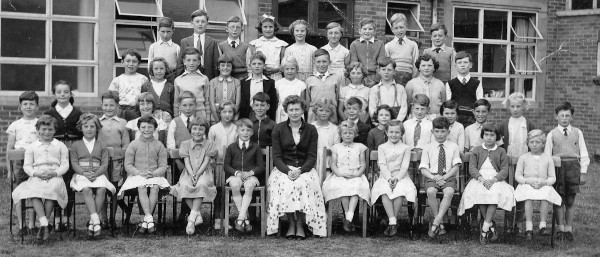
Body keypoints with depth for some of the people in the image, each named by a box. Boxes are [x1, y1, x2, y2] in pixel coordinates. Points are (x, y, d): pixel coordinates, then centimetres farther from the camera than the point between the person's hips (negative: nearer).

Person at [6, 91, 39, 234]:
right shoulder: (15, 125, 12)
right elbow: (9, 148, 12)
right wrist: (9, 168, 6)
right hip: (18, 162, 1)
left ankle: (31, 224, 1)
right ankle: (21, 225, 5)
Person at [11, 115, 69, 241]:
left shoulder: (61, 146, 15)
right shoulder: (32, 147, 17)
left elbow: (65, 164, 8)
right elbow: (27, 165, 11)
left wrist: (55, 173, -11)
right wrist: (36, 173, -10)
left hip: (55, 177, -1)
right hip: (36, 178, 1)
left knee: (52, 189, -36)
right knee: (33, 190, -34)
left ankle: (42, 225, -30)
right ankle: (44, 223, -42)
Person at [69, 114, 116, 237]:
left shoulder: (101, 145, 17)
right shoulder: (76, 145, 16)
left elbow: (105, 164, 7)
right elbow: (74, 163, 5)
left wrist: (96, 173, -14)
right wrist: (84, 173, -14)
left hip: (98, 174, 1)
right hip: (81, 174, -1)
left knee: (101, 190, -32)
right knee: (87, 190, -34)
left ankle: (92, 222, -29)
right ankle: (96, 221, -41)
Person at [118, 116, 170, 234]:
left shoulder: (159, 146, 12)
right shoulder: (133, 145, 11)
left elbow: (163, 166, 6)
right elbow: (128, 165, 5)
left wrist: (154, 173, -15)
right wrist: (139, 173, -13)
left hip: (155, 176, 1)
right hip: (136, 175, 0)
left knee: (155, 188, -32)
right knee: (142, 188, -33)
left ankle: (145, 221, -30)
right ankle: (150, 219, -40)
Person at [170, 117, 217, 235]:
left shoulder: (209, 144, 7)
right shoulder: (185, 144, 11)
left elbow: (206, 162, -3)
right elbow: (187, 162, 0)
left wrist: (198, 174, -19)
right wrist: (192, 175, -19)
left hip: (204, 172, -2)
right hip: (189, 173, 2)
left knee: (201, 184, -36)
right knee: (184, 185, -33)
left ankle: (192, 218, -37)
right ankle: (198, 214, -29)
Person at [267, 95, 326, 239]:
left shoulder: (311, 130, 7)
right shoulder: (278, 129, 7)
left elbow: (312, 157, 2)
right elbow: (276, 157, 2)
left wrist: (300, 171, -17)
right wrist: (288, 171, -17)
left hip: (304, 169, 0)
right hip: (283, 168, 0)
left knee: (302, 184, -32)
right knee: (285, 185, -32)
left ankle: (300, 224, -21)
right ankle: (291, 223, -20)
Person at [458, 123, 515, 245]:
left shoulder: (501, 151, 13)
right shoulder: (477, 150, 15)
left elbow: (504, 170, 4)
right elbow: (472, 168, 4)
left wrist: (493, 180, -16)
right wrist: (481, 179, -15)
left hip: (496, 180, 0)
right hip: (479, 179, 0)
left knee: (496, 193, -35)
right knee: (478, 193, -34)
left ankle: (485, 227, -32)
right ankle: (491, 225, -22)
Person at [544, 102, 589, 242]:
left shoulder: (577, 133, 9)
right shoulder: (552, 134, 6)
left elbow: (584, 154, 10)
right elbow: (547, 155, 6)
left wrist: (583, 172, 3)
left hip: (573, 167, 1)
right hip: (557, 166, -1)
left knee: (570, 201, 4)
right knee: (559, 200, 1)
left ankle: (568, 229, 12)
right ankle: (560, 229, 11)